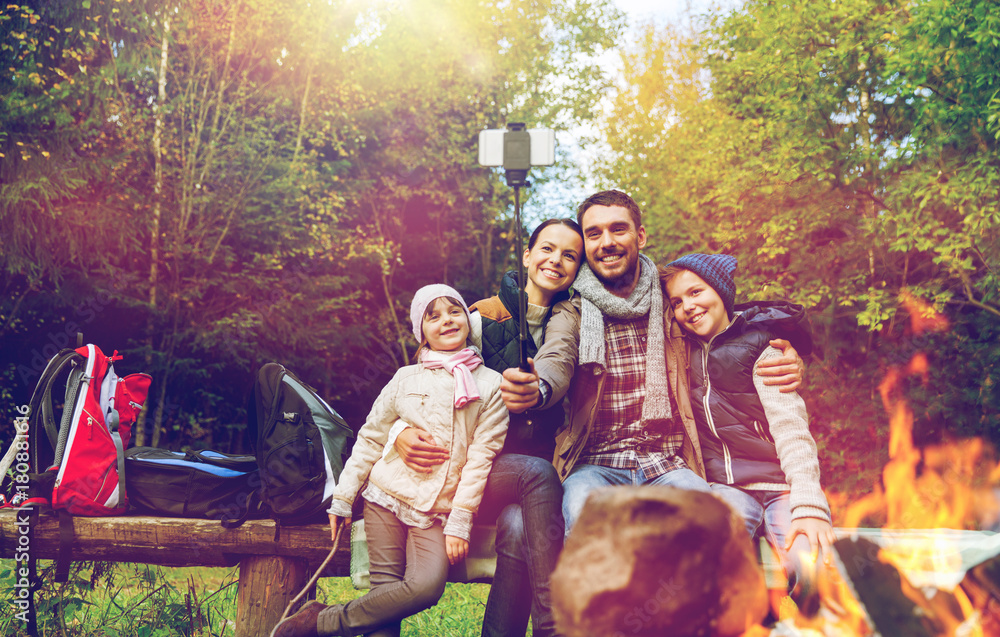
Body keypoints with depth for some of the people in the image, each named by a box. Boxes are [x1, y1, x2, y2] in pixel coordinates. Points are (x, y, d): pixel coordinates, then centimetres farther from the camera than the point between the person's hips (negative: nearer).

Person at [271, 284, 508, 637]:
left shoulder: (490, 385, 4)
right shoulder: (406, 379, 8)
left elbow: (481, 457, 0)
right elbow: (371, 438, 11)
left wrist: (460, 522, -6)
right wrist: (343, 498, 7)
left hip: (437, 512, -1)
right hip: (387, 494, 1)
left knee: (426, 587, -20)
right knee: (386, 587, -10)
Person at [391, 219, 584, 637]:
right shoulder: (483, 320, 4)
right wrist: (403, 432, -18)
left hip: (546, 463, 1)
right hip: (482, 467, -1)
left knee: (518, 527, -32)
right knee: (537, 474, -33)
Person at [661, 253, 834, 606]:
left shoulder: (759, 346, 4)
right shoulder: (686, 352, 17)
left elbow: (789, 426, -7)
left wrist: (809, 505, -21)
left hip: (780, 487, -1)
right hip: (725, 488, 2)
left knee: (808, 565, -32)